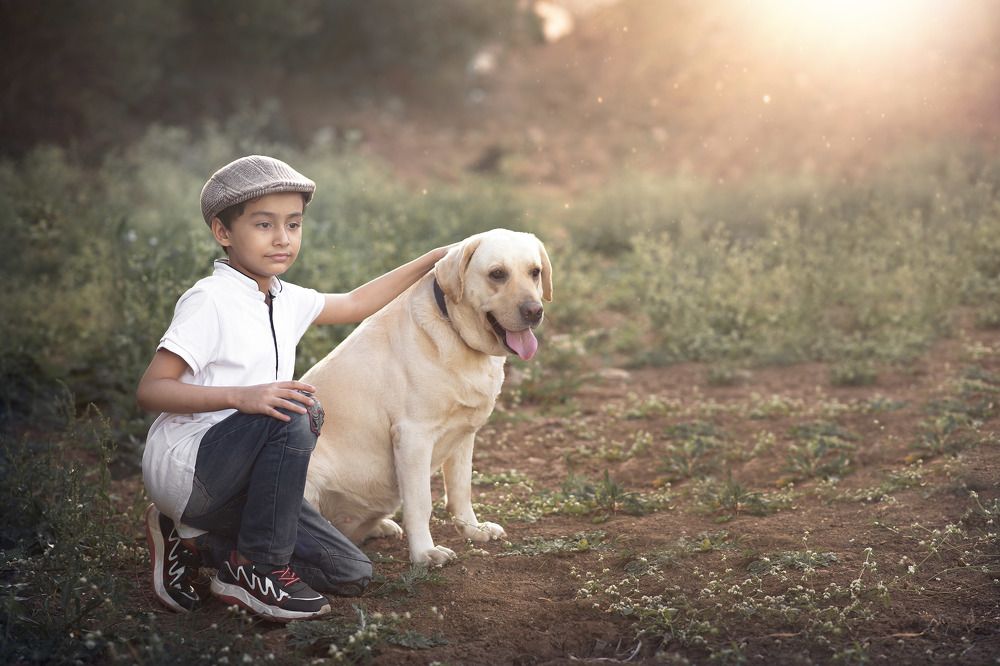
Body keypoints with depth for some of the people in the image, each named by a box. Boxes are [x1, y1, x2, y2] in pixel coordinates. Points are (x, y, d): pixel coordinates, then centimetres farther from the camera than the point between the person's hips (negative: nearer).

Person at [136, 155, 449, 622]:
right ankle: (258, 565, -16)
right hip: (183, 468, -8)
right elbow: (150, 391, -19)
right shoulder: (209, 300, -14)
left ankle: (198, 540, 11)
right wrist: (240, 396, -32)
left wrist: (433, 259, 25)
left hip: (232, 478, 8)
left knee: (350, 575, 0)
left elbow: (355, 304, 26)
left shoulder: (286, 301, 9)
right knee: (295, 413, -31)